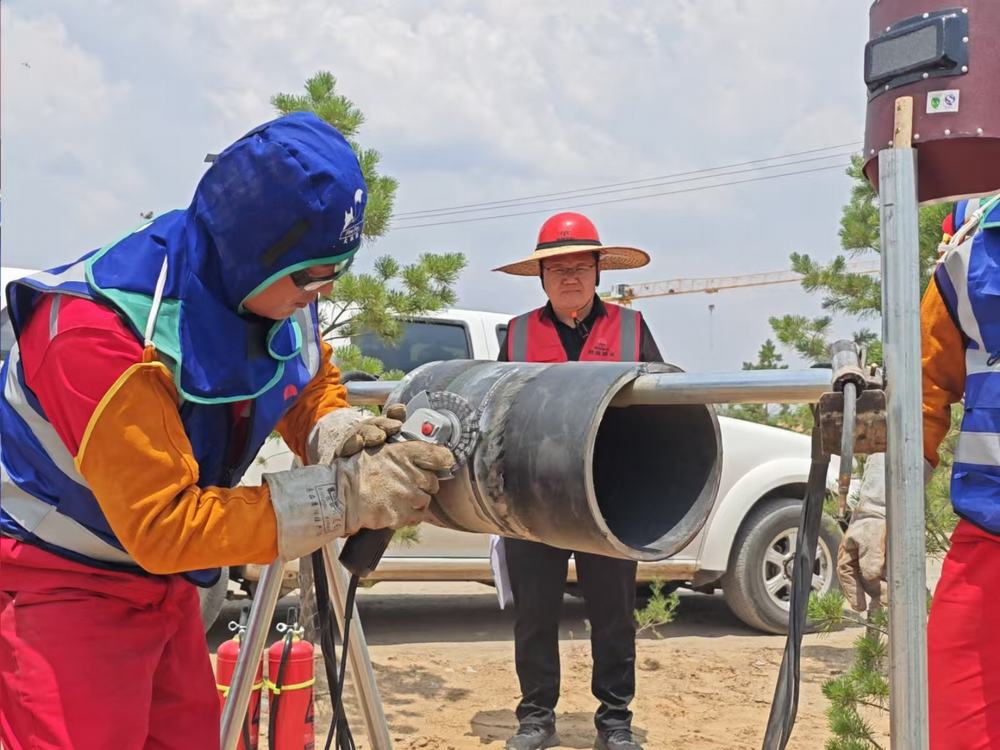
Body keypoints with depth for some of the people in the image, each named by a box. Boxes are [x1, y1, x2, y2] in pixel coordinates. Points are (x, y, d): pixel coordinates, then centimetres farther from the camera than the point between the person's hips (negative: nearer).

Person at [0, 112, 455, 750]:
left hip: (165, 584, 7)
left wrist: (336, 434, -17)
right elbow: (161, 524, -31)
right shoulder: (102, 329, -32)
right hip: (61, 583, -7)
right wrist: (341, 498, -35)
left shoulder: (277, 294, -11)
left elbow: (312, 381, 8)